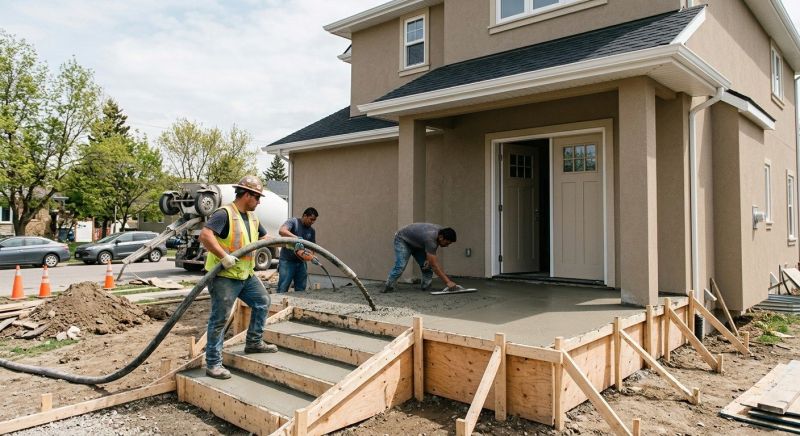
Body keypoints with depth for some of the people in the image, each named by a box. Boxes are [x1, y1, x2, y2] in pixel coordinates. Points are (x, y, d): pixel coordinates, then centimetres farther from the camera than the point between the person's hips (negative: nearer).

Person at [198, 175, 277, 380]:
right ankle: (213, 363, 4)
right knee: (219, 319, -5)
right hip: (224, 276, -9)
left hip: (246, 274, 9)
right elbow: (205, 235, -28)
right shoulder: (224, 214, -16)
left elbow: (265, 238, 22)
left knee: (262, 301, 19)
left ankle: (254, 342, 33)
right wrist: (224, 256, -33)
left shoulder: (252, 218, 12)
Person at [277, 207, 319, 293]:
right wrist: (296, 237, -39)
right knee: (282, 290, -6)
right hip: (287, 261, -6)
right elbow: (281, 231, -24)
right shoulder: (293, 221, -6)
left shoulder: (312, 231, 13)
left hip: (301, 263, 6)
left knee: (301, 291, 8)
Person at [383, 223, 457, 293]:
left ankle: (426, 287, -3)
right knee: (400, 266, -24)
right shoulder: (430, 238, -40)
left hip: (417, 243, 8)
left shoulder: (441, 231, -16)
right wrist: (447, 282, -41)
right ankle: (388, 287, -14)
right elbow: (434, 265, -40)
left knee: (427, 266, -8)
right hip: (403, 239, -8)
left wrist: (429, 259, -13)